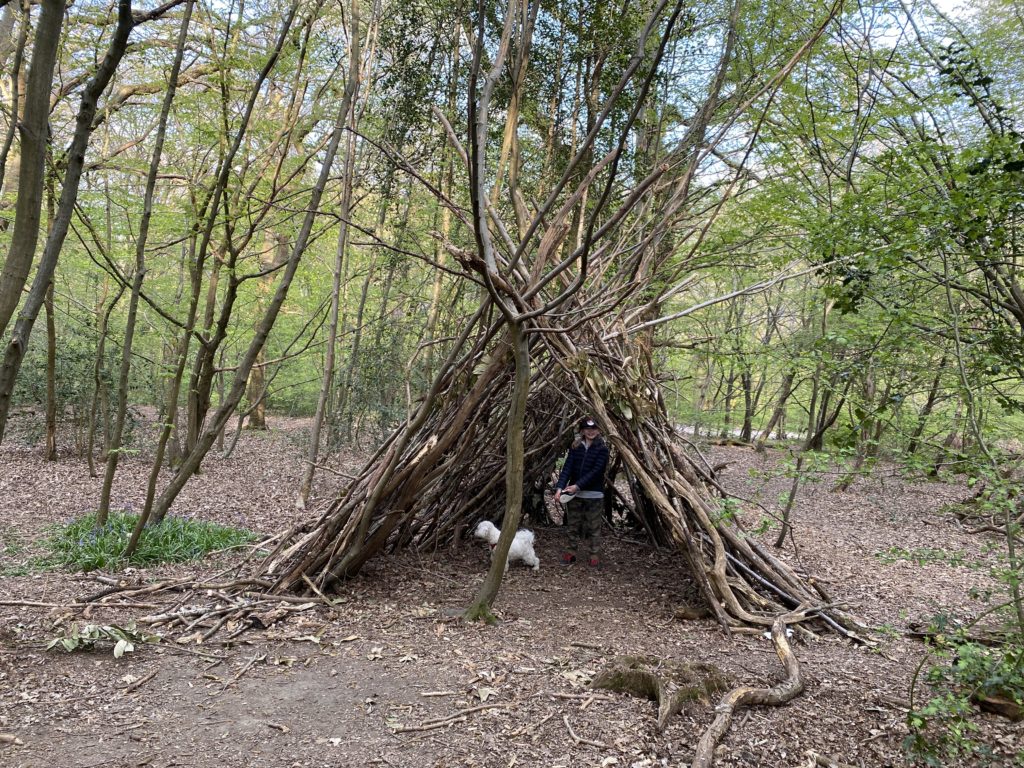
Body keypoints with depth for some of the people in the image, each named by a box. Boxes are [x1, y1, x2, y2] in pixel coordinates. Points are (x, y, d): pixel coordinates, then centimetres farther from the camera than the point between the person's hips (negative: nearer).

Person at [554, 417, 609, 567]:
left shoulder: (602, 449, -6)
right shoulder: (575, 447, 4)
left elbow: (596, 471, -16)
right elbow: (567, 468, -5)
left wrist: (578, 485, -23)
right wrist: (560, 487, -20)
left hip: (594, 494, -3)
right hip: (574, 493, 3)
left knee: (593, 526, 5)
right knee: (573, 525, 11)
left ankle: (593, 553, 19)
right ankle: (572, 552, 24)